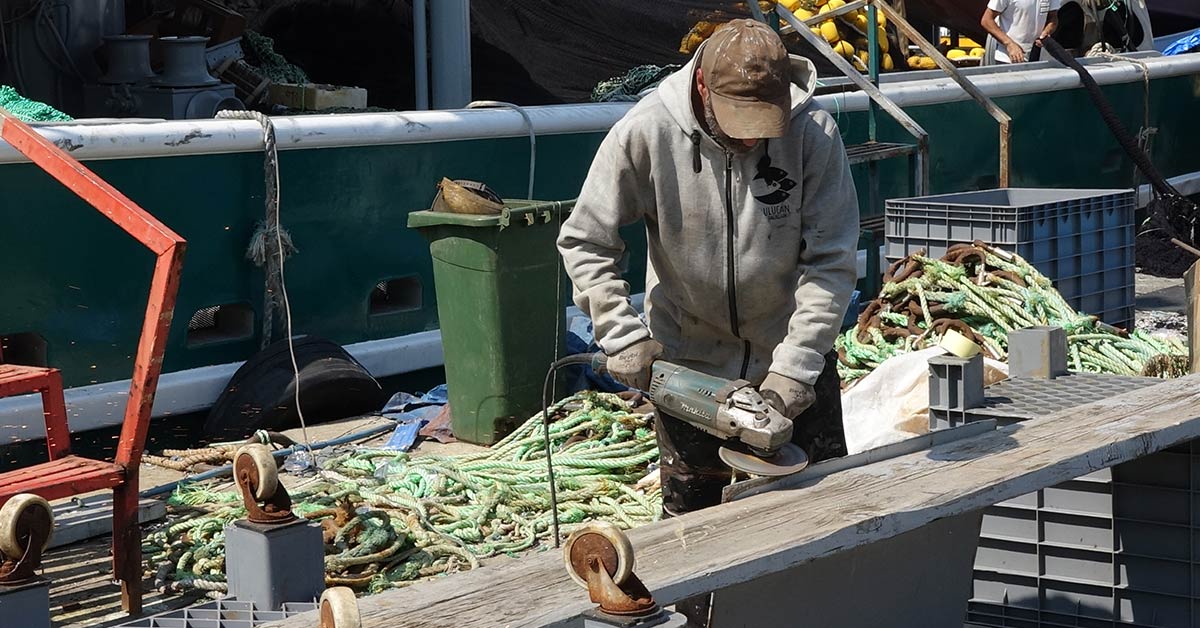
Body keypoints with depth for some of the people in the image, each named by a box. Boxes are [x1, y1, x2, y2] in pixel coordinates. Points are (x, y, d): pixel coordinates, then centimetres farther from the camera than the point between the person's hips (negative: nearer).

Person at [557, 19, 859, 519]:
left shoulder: (813, 132, -19)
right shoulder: (645, 132, -19)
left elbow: (829, 263, -17)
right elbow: (584, 242, -10)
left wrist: (795, 367, -23)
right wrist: (622, 337, -19)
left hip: (794, 353, 1)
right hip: (688, 358, 0)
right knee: (689, 513, 11)